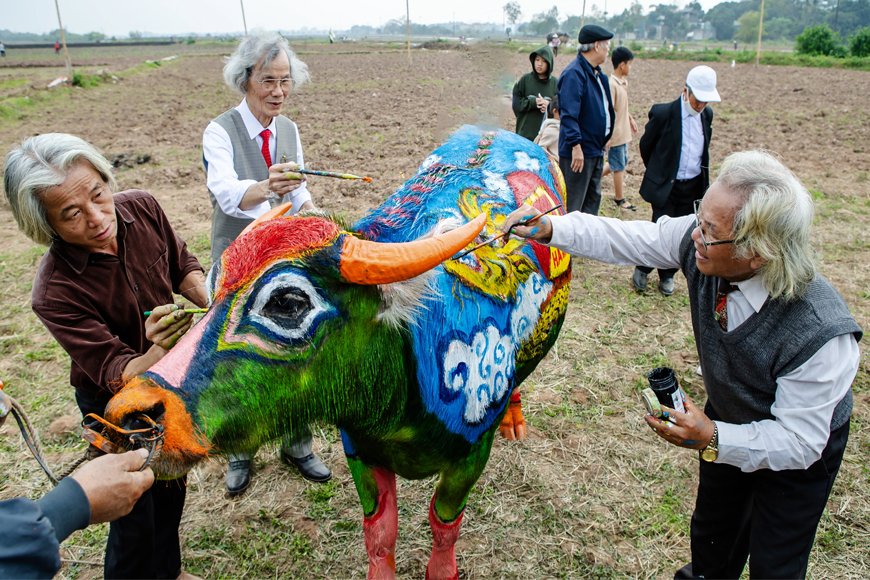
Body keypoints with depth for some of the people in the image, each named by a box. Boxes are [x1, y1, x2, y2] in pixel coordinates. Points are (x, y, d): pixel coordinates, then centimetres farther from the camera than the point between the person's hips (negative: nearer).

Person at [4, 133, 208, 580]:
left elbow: (181, 265, -1)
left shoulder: (141, 209, -20)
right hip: (118, 401, -5)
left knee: (171, 484, 25)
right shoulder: (54, 294, -33)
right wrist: (158, 350, -51)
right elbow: (116, 374, -30)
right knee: (136, 508, 10)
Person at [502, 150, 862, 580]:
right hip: (725, 419, 5)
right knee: (711, 533, 29)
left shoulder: (821, 337, -41)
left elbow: (798, 442, -30)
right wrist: (550, 229, -22)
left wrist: (713, 440, -41)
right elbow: (624, 239, -15)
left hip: (798, 453, -5)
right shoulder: (697, 240, -30)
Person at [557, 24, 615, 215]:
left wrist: (603, 141, 21)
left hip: (596, 151, 10)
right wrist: (576, 145, -28)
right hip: (579, 151, -10)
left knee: (593, 198, 17)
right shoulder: (574, 73, -16)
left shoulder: (596, 73, 15)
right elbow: (569, 114, -23)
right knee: (572, 206, -4)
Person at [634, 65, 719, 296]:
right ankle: (642, 269, 18)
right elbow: (646, 145, 1)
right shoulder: (663, 113, -14)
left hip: (693, 187, 5)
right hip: (666, 186, -4)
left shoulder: (706, 115, 3)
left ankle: (667, 275, 26)